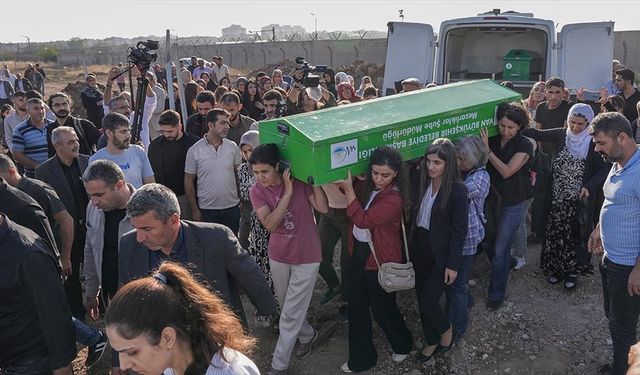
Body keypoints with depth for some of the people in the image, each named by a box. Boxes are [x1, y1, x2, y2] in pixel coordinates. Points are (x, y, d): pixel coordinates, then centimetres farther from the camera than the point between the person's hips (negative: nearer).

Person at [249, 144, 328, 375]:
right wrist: (287, 193, -27)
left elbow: (323, 208, -23)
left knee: (291, 314, 2)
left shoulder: (300, 181, -15)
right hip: (278, 257, 3)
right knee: (288, 309, 19)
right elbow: (269, 224, -22)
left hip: (306, 258, -3)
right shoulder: (257, 191, -9)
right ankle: (307, 336, 48)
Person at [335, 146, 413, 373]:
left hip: (380, 260, -7)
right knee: (357, 308, 14)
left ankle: (402, 344, 44)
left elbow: (363, 220, -29)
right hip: (358, 253, 7)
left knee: (382, 308, 13)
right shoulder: (365, 185, -3)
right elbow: (345, 186, 14)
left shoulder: (394, 199, -24)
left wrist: (348, 189, -30)